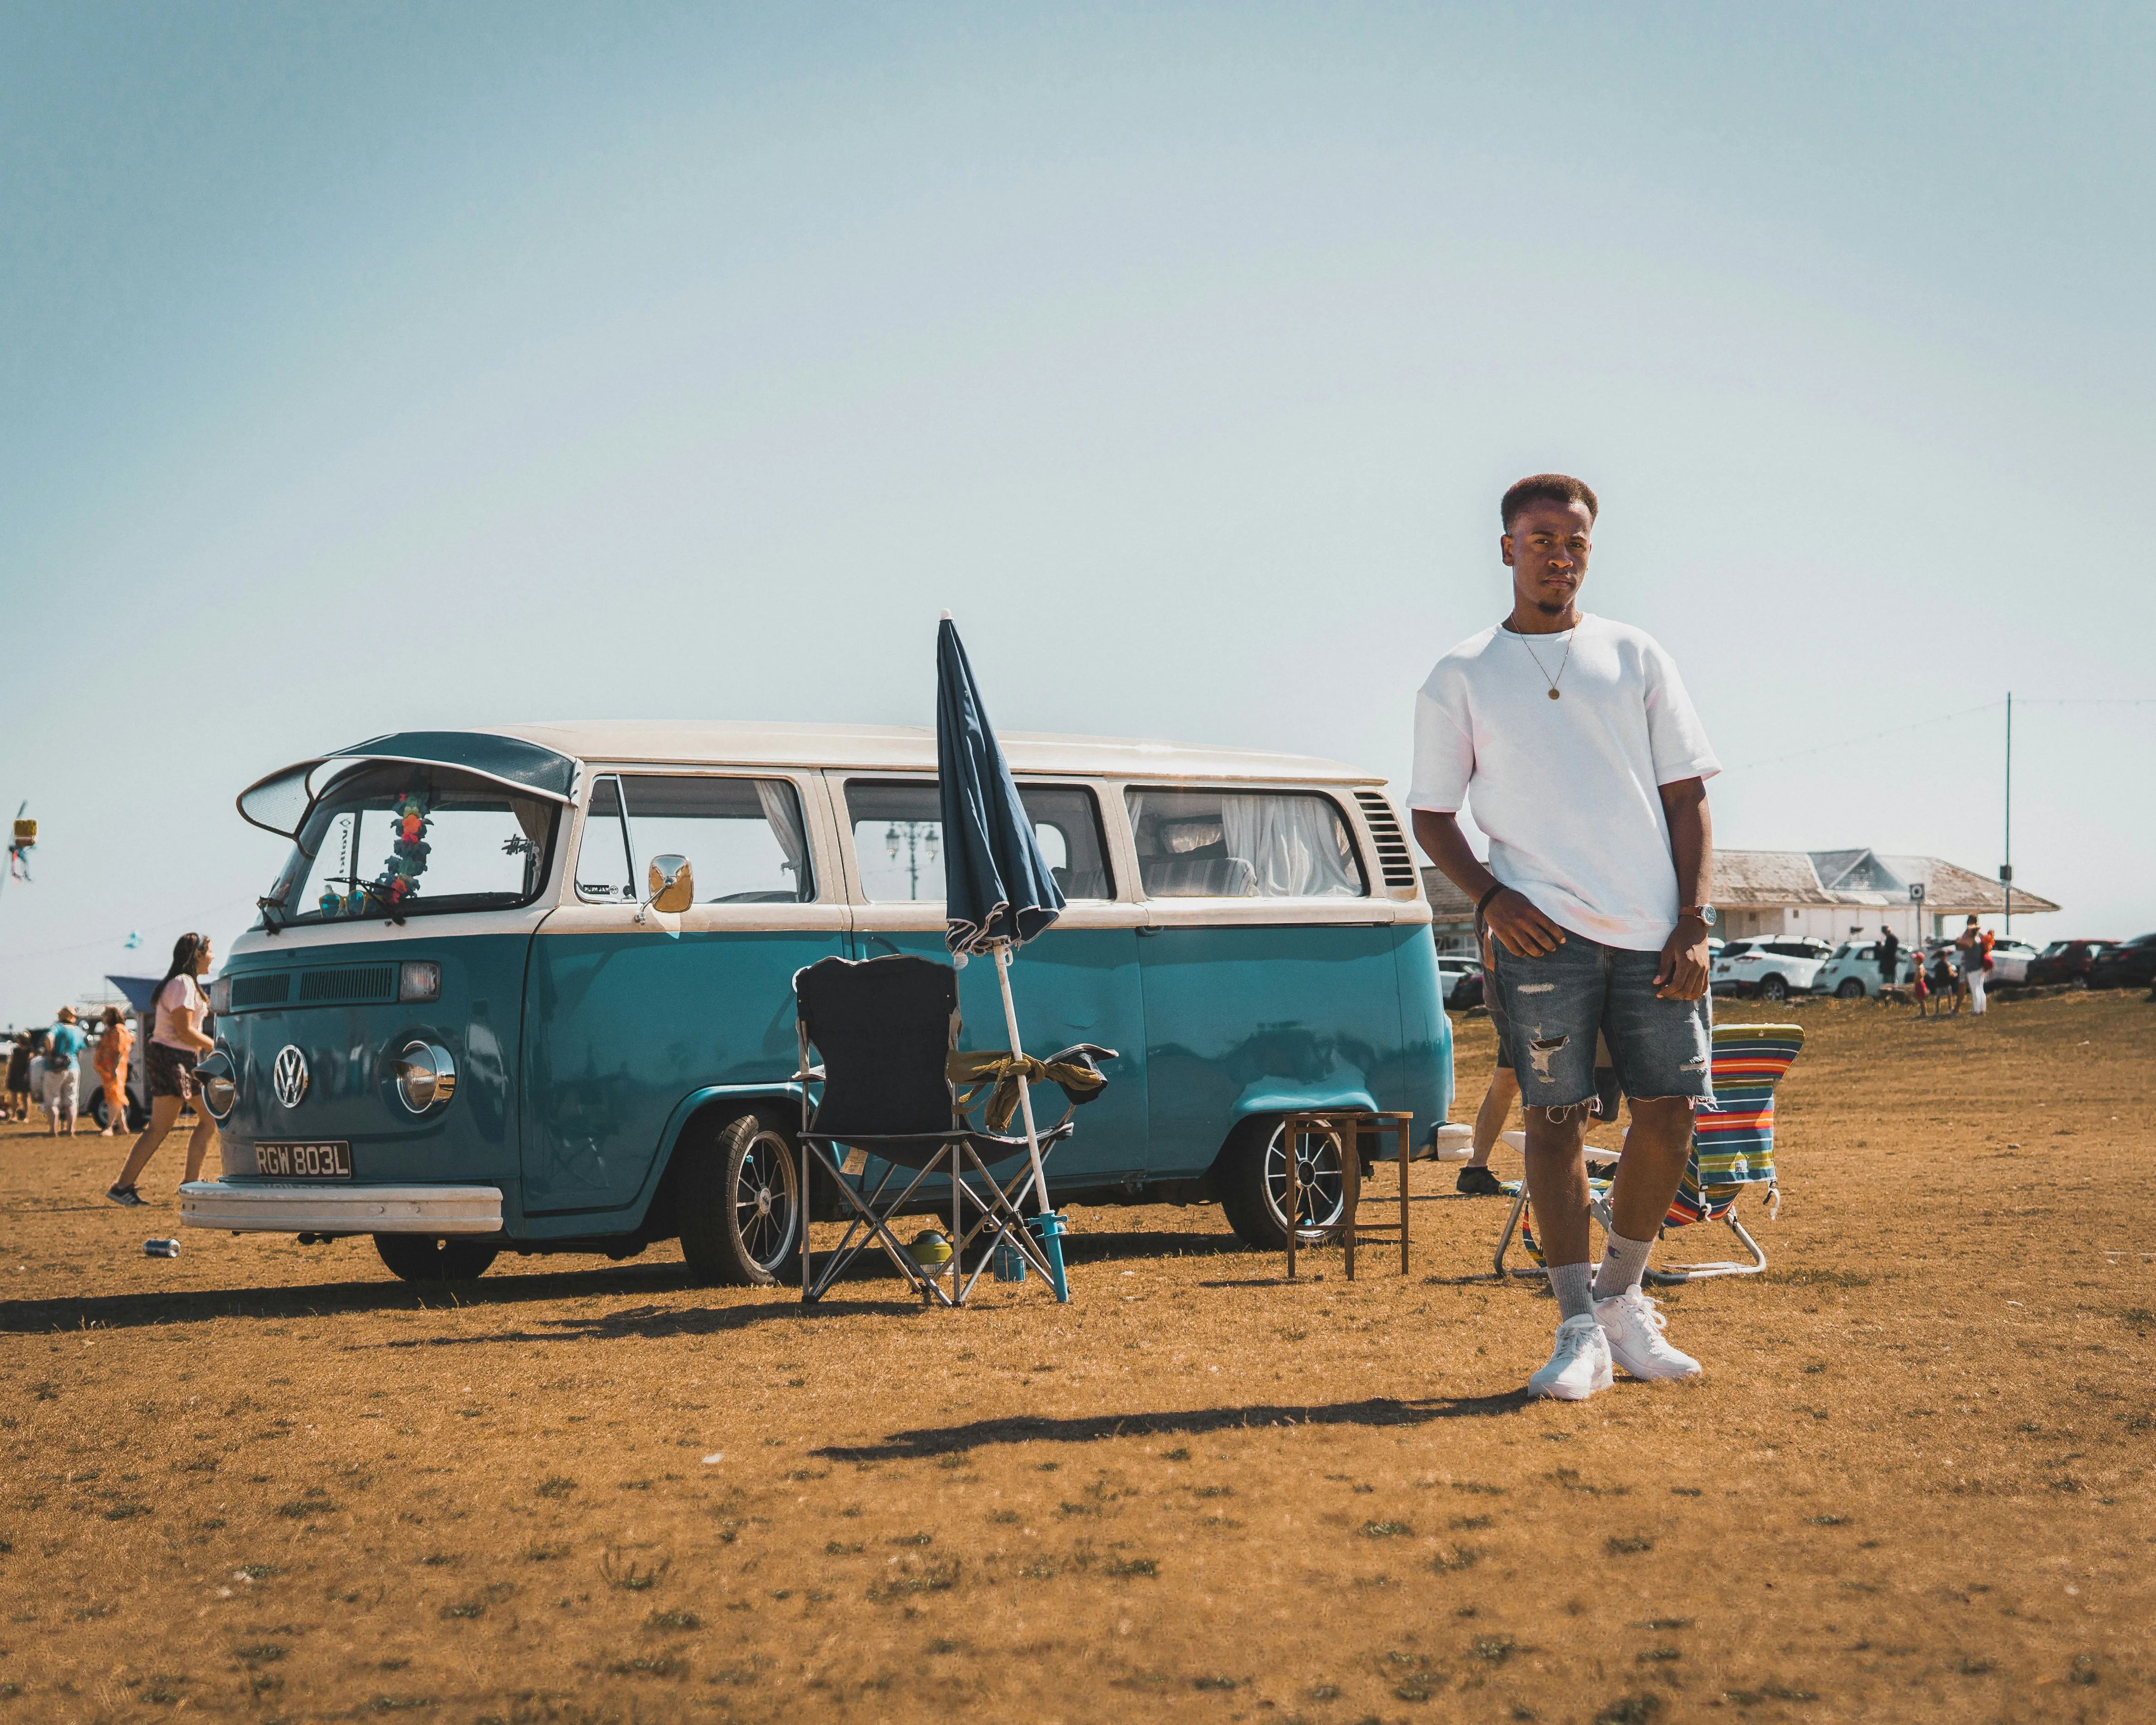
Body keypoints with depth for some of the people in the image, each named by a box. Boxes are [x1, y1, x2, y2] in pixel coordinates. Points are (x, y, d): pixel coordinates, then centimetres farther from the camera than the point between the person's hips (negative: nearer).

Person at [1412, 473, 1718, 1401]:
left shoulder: (1636, 657, 13)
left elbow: (1686, 796, 10)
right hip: (1544, 931, -2)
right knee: (1556, 1113, -6)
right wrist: (1489, 898, -9)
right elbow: (1432, 815, 9)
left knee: (1670, 1112, 0)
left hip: (1654, 931, 2)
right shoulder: (1460, 678, 8)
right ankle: (1579, 1327, -1)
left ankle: (1621, 1300, 19)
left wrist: (1694, 924, -1)